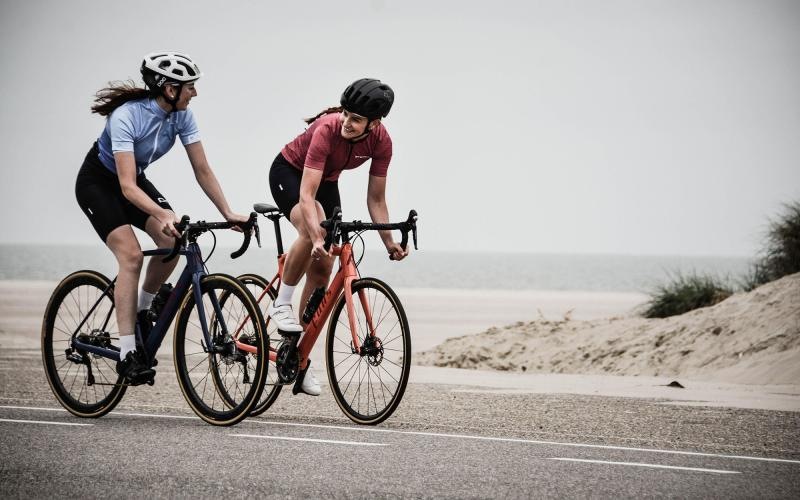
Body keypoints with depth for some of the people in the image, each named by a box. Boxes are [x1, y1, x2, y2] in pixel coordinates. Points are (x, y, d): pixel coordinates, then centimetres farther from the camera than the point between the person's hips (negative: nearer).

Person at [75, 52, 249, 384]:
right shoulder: (126, 116, -34)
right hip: (97, 183, -6)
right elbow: (127, 186, -39)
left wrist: (228, 213, -17)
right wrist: (162, 214, -53)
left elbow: (202, 170, -9)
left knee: (173, 242, -18)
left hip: (134, 180, 6)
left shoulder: (181, 115, -15)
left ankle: (142, 310, 6)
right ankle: (127, 354, -22)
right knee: (131, 255, -24)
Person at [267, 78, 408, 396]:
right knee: (312, 232, -36)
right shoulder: (327, 130, -37)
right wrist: (318, 238, -55)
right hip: (288, 173, -5)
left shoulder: (380, 141, -22)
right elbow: (306, 195, -43)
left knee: (322, 270, -1)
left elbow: (375, 199, -11)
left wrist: (389, 242, -20)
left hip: (326, 182, 5)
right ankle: (281, 304, -17)